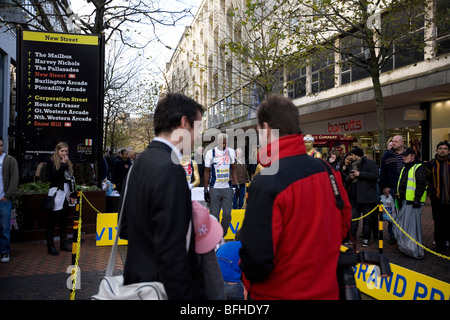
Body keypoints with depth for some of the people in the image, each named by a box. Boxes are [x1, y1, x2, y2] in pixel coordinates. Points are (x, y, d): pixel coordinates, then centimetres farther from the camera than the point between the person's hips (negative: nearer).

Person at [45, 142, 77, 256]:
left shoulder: (69, 163, 13)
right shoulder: (51, 161, -2)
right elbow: (54, 176, -16)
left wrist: (73, 195, 8)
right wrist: (63, 164, -12)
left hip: (67, 193, 6)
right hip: (56, 193, -6)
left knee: (64, 220, 13)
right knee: (52, 220, -2)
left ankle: (64, 243, 22)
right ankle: (50, 246, 3)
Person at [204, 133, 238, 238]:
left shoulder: (231, 152, 6)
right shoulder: (210, 153, -1)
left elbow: (233, 170, 14)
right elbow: (207, 172, 3)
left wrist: (236, 185, 6)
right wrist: (205, 189, 0)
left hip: (227, 188, 2)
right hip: (214, 189, -2)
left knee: (227, 214, 0)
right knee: (214, 215, 0)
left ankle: (222, 236, 19)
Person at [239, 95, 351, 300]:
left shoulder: (266, 184, -24)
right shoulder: (327, 171, -5)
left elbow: (256, 260, -24)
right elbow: (343, 227, 7)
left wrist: (248, 281, -3)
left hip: (279, 293, -6)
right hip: (327, 290, 6)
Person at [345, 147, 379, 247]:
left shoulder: (369, 163, -4)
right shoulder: (353, 165, 18)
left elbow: (375, 175, -19)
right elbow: (347, 179, 22)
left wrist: (360, 174, -16)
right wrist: (350, 177, -2)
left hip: (366, 197, -6)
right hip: (354, 196, 6)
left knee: (367, 218, 4)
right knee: (353, 218, 8)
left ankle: (366, 239, 12)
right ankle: (352, 237, 15)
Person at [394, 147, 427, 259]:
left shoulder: (419, 168, -7)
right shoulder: (404, 169, 21)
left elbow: (421, 185, -15)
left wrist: (417, 200, -20)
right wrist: (398, 195, 22)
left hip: (413, 202, -9)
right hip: (404, 201, 9)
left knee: (412, 225, -10)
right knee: (401, 224, 13)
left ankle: (415, 251, -4)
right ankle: (405, 247, 24)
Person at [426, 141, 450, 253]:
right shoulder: (431, 164, 4)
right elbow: (428, 180, 7)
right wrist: (431, 193, -1)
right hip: (438, 200, 0)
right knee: (439, 224, 7)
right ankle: (440, 244, 17)